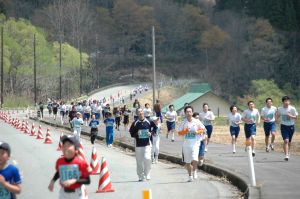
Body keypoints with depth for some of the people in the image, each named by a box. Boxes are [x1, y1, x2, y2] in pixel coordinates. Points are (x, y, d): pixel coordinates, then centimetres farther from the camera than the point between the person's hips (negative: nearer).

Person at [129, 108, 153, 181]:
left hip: (147, 144, -1)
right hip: (138, 145, 1)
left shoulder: (148, 122, 4)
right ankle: (141, 176, 15)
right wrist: (136, 134, -13)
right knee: (139, 162, 3)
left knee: (147, 158, -17)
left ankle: (147, 174, -1)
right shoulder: (135, 124, 3)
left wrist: (150, 134, -3)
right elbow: (131, 134, 6)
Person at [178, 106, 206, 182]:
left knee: (194, 160, -20)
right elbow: (179, 133, 3)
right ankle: (190, 176, 24)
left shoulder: (196, 121, -1)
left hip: (195, 143, -2)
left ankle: (194, 171, 8)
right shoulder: (183, 122, 1)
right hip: (186, 144, 2)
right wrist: (185, 131, -15)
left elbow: (203, 130, 7)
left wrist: (198, 132, -12)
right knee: (187, 162, 8)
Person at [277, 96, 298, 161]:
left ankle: (288, 153, 38)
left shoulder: (292, 109, -8)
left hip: (291, 126, 1)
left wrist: (290, 116, -21)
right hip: (283, 126, -1)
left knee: (289, 141, 15)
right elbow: (278, 116, 13)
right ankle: (286, 155, -19)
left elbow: (296, 117, -3)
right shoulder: (280, 109, -3)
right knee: (286, 140, -16)